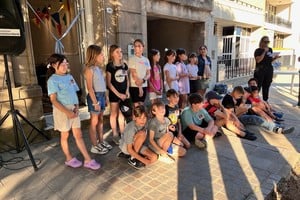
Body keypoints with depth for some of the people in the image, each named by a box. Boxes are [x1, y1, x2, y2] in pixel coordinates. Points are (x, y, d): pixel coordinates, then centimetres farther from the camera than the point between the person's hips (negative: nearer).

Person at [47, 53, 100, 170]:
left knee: (78, 135, 8)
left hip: (73, 109, 6)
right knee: (65, 135, 11)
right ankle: (69, 159, 28)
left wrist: (76, 107, -3)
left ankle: (88, 160, 12)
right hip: (62, 110, -6)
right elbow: (53, 100, -15)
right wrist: (67, 112, -21)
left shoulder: (69, 77, 9)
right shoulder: (53, 80, -10)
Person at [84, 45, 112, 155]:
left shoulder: (98, 68, 12)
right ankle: (94, 146, 12)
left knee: (100, 120, 16)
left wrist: (104, 96, 10)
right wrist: (95, 102, -19)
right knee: (94, 122, 1)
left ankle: (101, 141, 28)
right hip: (95, 96, -8)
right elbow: (90, 88, -16)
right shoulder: (89, 69, -12)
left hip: (102, 95, 8)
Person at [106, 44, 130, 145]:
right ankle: (115, 135, 18)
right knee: (114, 114, 6)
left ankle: (122, 133, 24)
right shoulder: (110, 66, -9)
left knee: (122, 114, 12)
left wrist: (127, 91, -1)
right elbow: (109, 83, -10)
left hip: (124, 93, 4)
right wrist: (118, 94, -13)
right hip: (114, 93, -4)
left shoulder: (124, 65, 6)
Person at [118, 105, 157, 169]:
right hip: (125, 146, -7)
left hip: (137, 146, 7)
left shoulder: (144, 123, -15)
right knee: (142, 133, -33)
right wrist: (143, 160, -30)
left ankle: (127, 154, 5)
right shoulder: (131, 129, -32)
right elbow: (129, 149, -28)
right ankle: (132, 159, -15)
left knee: (154, 157, -14)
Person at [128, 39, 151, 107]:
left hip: (144, 85, 5)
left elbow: (148, 74, 6)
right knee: (136, 106, -4)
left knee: (141, 105, 9)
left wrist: (143, 80, -15)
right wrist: (139, 86, -12)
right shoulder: (132, 59, -4)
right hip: (134, 86, -5)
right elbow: (133, 74, -9)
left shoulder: (146, 60, 11)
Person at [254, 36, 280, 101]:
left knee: (266, 86, 10)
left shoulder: (270, 50, 12)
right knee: (258, 86, -7)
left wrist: (275, 57, 0)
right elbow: (258, 60, -19)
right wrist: (264, 52, -19)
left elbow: (271, 60, 20)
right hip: (260, 70, -5)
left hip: (269, 70, 6)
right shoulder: (258, 50, -5)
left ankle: (265, 101, 19)